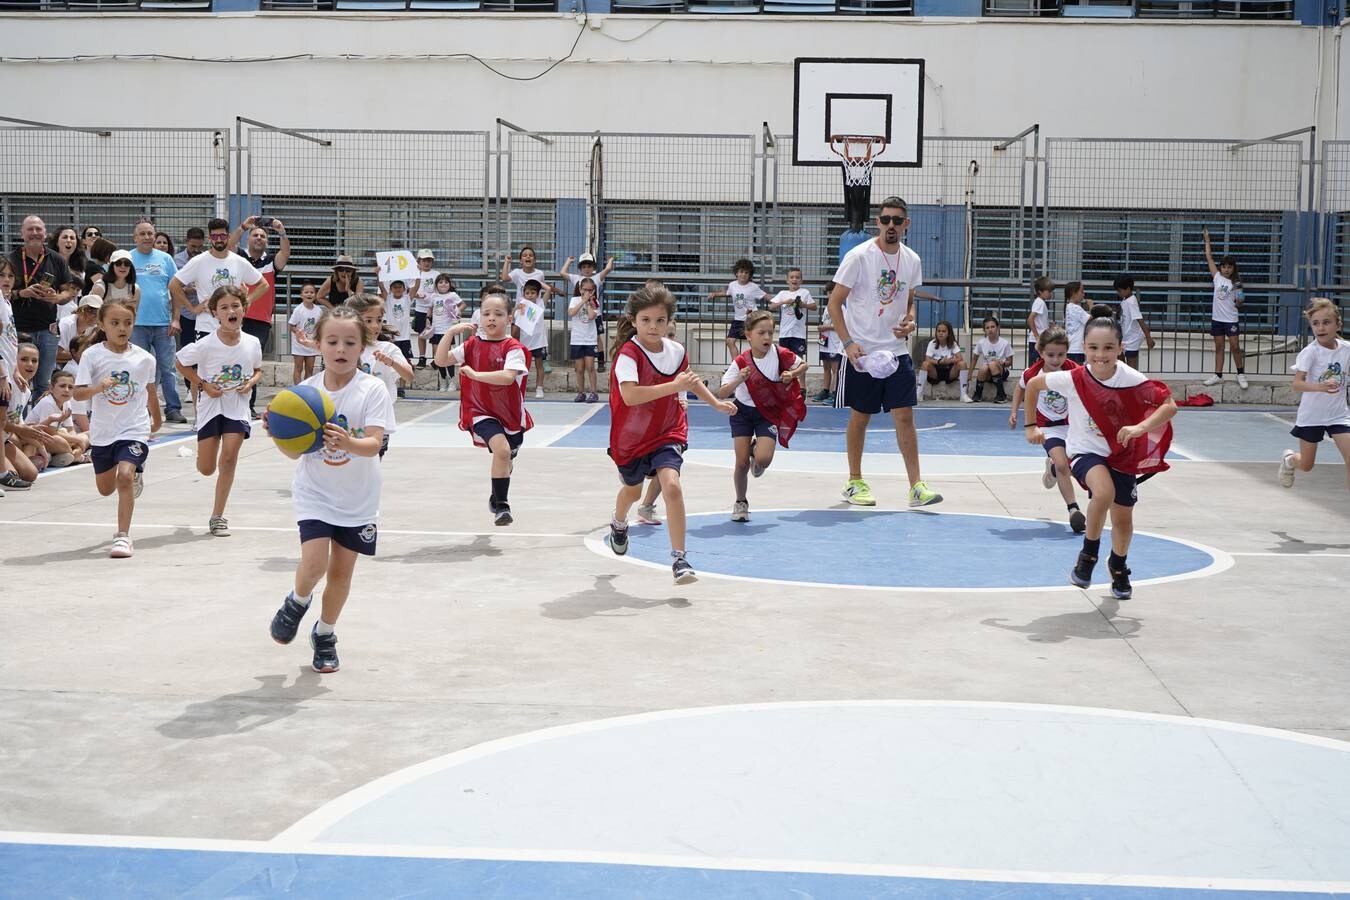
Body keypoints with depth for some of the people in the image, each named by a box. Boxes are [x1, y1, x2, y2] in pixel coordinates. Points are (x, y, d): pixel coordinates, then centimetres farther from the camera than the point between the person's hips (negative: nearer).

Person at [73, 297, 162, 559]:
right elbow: (78, 393, -13)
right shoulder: (92, 355, -8)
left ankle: (123, 536, -15)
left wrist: (156, 419, 26)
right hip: (102, 431, 2)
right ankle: (135, 476, 53)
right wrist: (98, 387, -33)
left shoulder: (145, 359, -5)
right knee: (106, 488, 18)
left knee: (124, 476, -23)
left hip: (134, 429, -2)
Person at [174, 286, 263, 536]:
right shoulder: (206, 345, -15)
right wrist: (203, 385, -10)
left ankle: (217, 516, 1)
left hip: (237, 406, 1)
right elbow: (181, 363, 0)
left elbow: (258, 370, 12)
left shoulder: (252, 343, -6)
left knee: (229, 458, -9)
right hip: (210, 406, -1)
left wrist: (250, 382, -10)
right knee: (206, 469, 3)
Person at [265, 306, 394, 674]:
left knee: (342, 569, 8)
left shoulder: (372, 390, -13)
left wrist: (349, 443, -44)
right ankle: (297, 602, 18)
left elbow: (375, 444, -24)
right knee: (314, 562, -16)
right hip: (315, 492, 0)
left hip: (357, 498, 0)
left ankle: (325, 634, 32)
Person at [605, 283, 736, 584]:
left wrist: (716, 403, 23)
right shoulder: (628, 353, -23)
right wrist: (674, 386, -41)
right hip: (630, 436, -2)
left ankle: (679, 559, -17)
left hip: (667, 433, 2)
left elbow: (690, 378, 18)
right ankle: (619, 525, 59)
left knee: (671, 485, -22)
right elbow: (630, 395, -39)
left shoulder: (676, 351, -6)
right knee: (632, 489, 22)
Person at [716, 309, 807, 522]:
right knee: (742, 462, -5)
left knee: (764, 459, -19)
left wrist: (792, 374, -16)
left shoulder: (780, 354, -15)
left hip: (769, 412, 0)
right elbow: (722, 394, -20)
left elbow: (803, 364, 5)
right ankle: (740, 502, 19)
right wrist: (739, 380, -37)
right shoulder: (740, 362, -18)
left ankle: (756, 450, 20)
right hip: (743, 411, 0)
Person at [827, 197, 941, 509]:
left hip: (897, 351, 4)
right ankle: (854, 482, 20)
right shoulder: (859, 256, -10)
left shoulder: (912, 260, 5)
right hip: (862, 351, -4)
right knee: (860, 415, 6)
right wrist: (848, 343, -17)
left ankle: (916, 486, -1)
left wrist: (909, 320, -3)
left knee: (904, 415, -2)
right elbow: (834, 302, -8)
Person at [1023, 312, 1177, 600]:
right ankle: (1088, 554, -8)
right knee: (1104, 493, -32)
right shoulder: (1072, 379, -22)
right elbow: (1033, 384, -6)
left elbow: (1169, 406, -17)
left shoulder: (1131, 380, -22)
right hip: (1085, 450, -2)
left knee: (1123, 517, 10)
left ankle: (1118, 566, 43)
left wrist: (1140, 428, -33)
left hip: (1122, 454, 2)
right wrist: (1031, 426, 0)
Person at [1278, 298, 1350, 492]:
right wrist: (1320, 386, -46)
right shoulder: (1310, 352, -19)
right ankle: (1289, 459, 48)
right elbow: (1297, 384, -29)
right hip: (1311, 415, -3)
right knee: (1306, 465, 12)